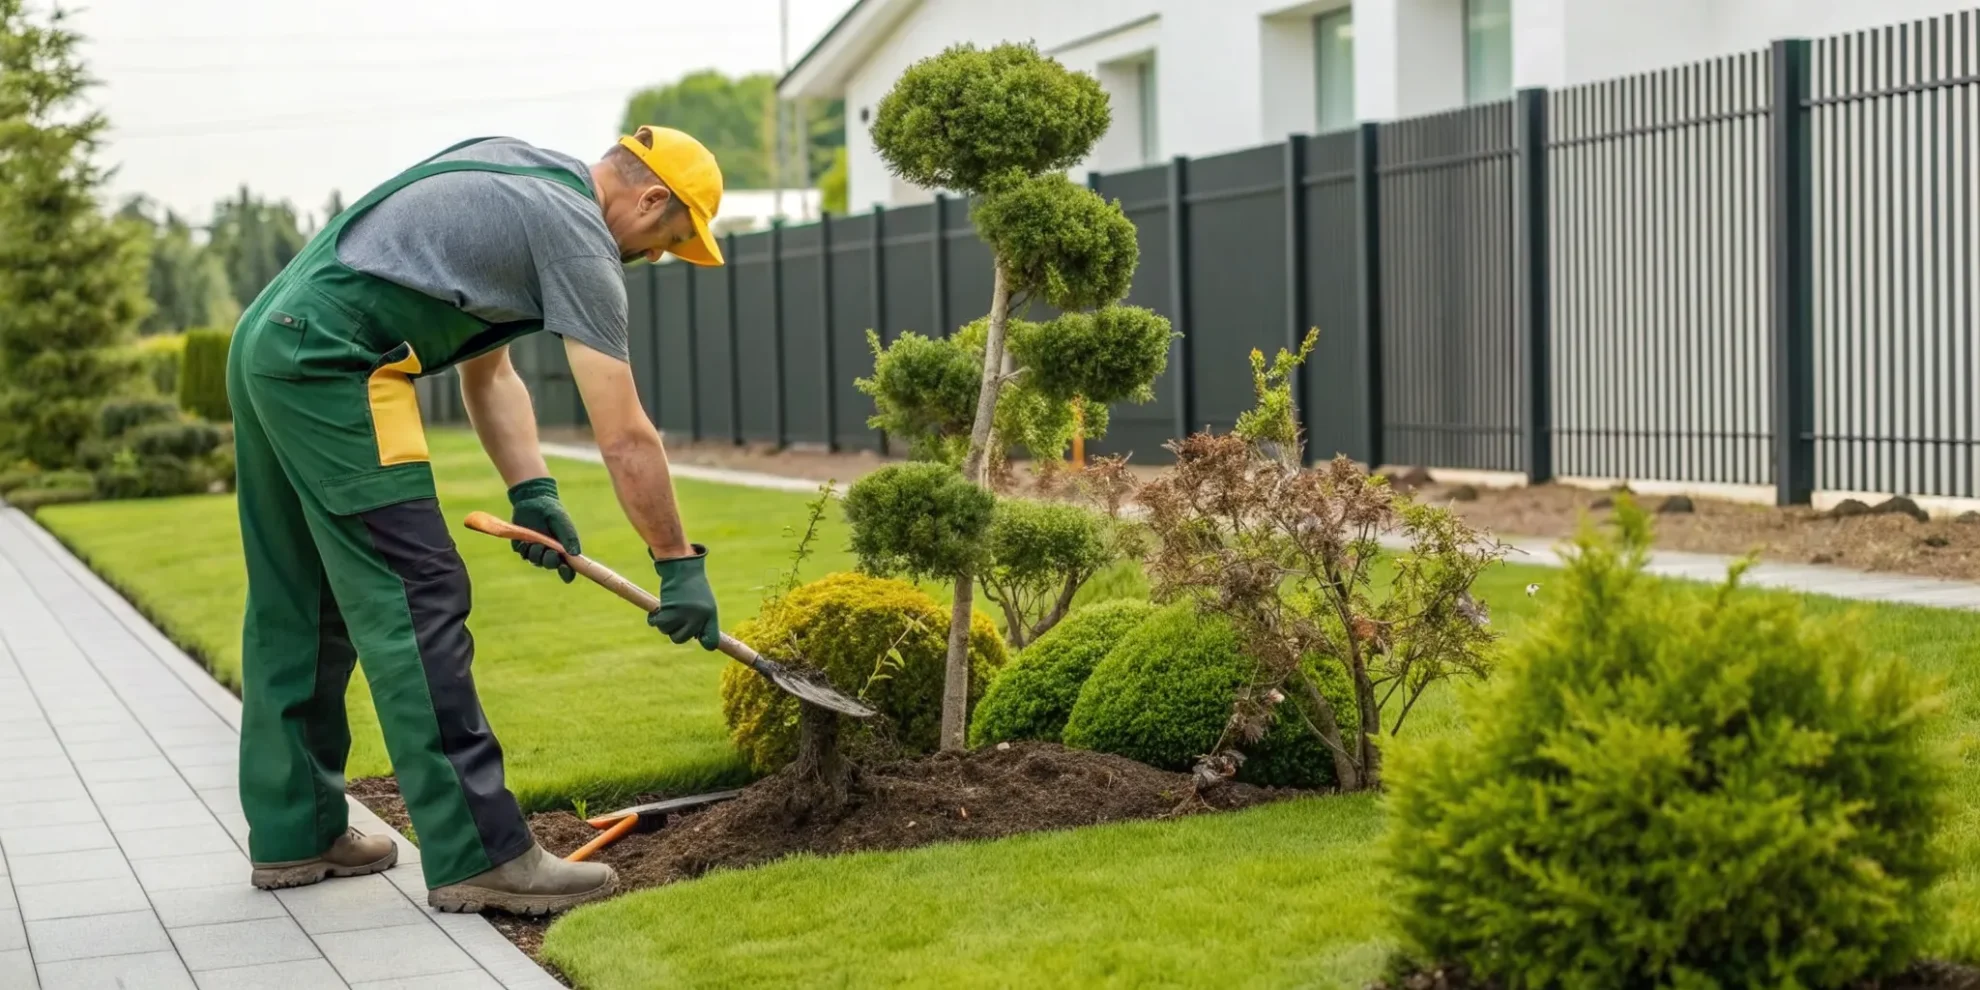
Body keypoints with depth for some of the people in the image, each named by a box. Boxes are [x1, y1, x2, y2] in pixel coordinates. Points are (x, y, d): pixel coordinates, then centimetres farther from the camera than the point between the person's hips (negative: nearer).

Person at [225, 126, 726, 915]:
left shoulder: (519, 178, 22)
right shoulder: (577, 235, -6)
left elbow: (487, 370, 23)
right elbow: (625, 439, -6)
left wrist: (532, 492, 13)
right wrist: (681, 566, 2)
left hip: (264, 341, 10)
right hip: (330, 360, -10)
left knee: (296, 607, 15)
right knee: (417, 603, -9)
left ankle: (292, 835, 24)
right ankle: (478, 856, -9)